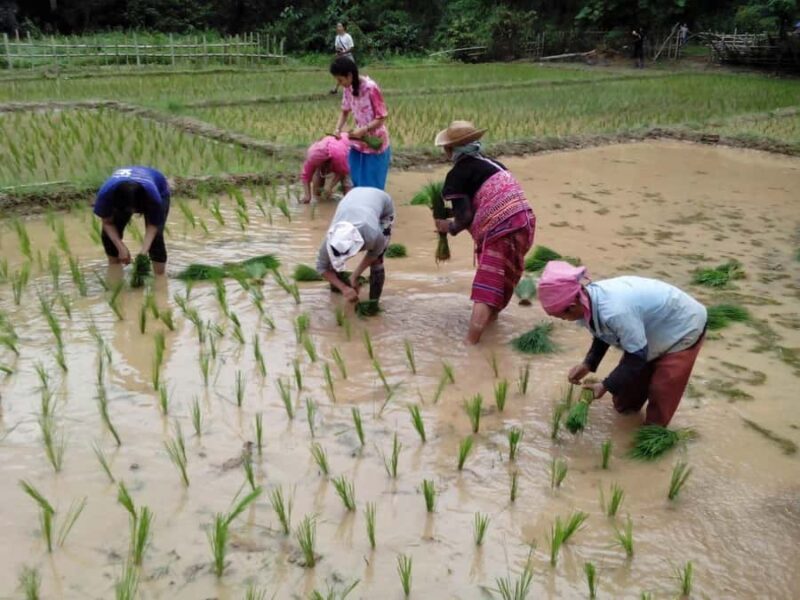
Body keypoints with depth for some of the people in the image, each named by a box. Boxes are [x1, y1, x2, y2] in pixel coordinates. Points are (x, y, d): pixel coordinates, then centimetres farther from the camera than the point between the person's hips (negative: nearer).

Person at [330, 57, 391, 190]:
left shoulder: (371, 88, -23)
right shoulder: (348, 88, -2)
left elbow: (382, 118, -19)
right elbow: (345, 111, 11)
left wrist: (363, 130, -28)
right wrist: (338, 129, -6)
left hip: (374, 144, -7)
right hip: (358, 143, 7)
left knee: (371, 185, 0)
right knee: (358, 182, 14)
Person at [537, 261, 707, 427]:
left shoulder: (616, 311, -45)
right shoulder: (592, 297, -17)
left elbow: (637, 355, -31)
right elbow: (604, 335, 3)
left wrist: (606, 386, -23)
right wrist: (588, 365, -7)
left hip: (683, 328, -8)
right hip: (657, 326, 8)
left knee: (661, 390, -6)